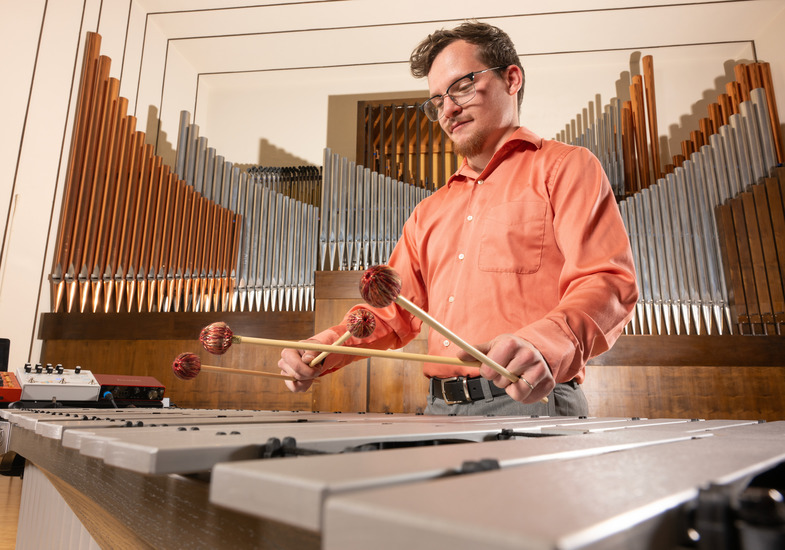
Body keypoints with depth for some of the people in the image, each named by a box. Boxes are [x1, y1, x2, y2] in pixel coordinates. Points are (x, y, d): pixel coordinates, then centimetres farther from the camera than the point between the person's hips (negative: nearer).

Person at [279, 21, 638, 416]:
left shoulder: (564, 168, 4)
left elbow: (608, 281, -10)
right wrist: (326, 349, 0)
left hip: (529, 404, -4)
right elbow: (394, 307, 18)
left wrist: (545, 345, -29)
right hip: (439, 408, 5)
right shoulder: (429, 213, 21)